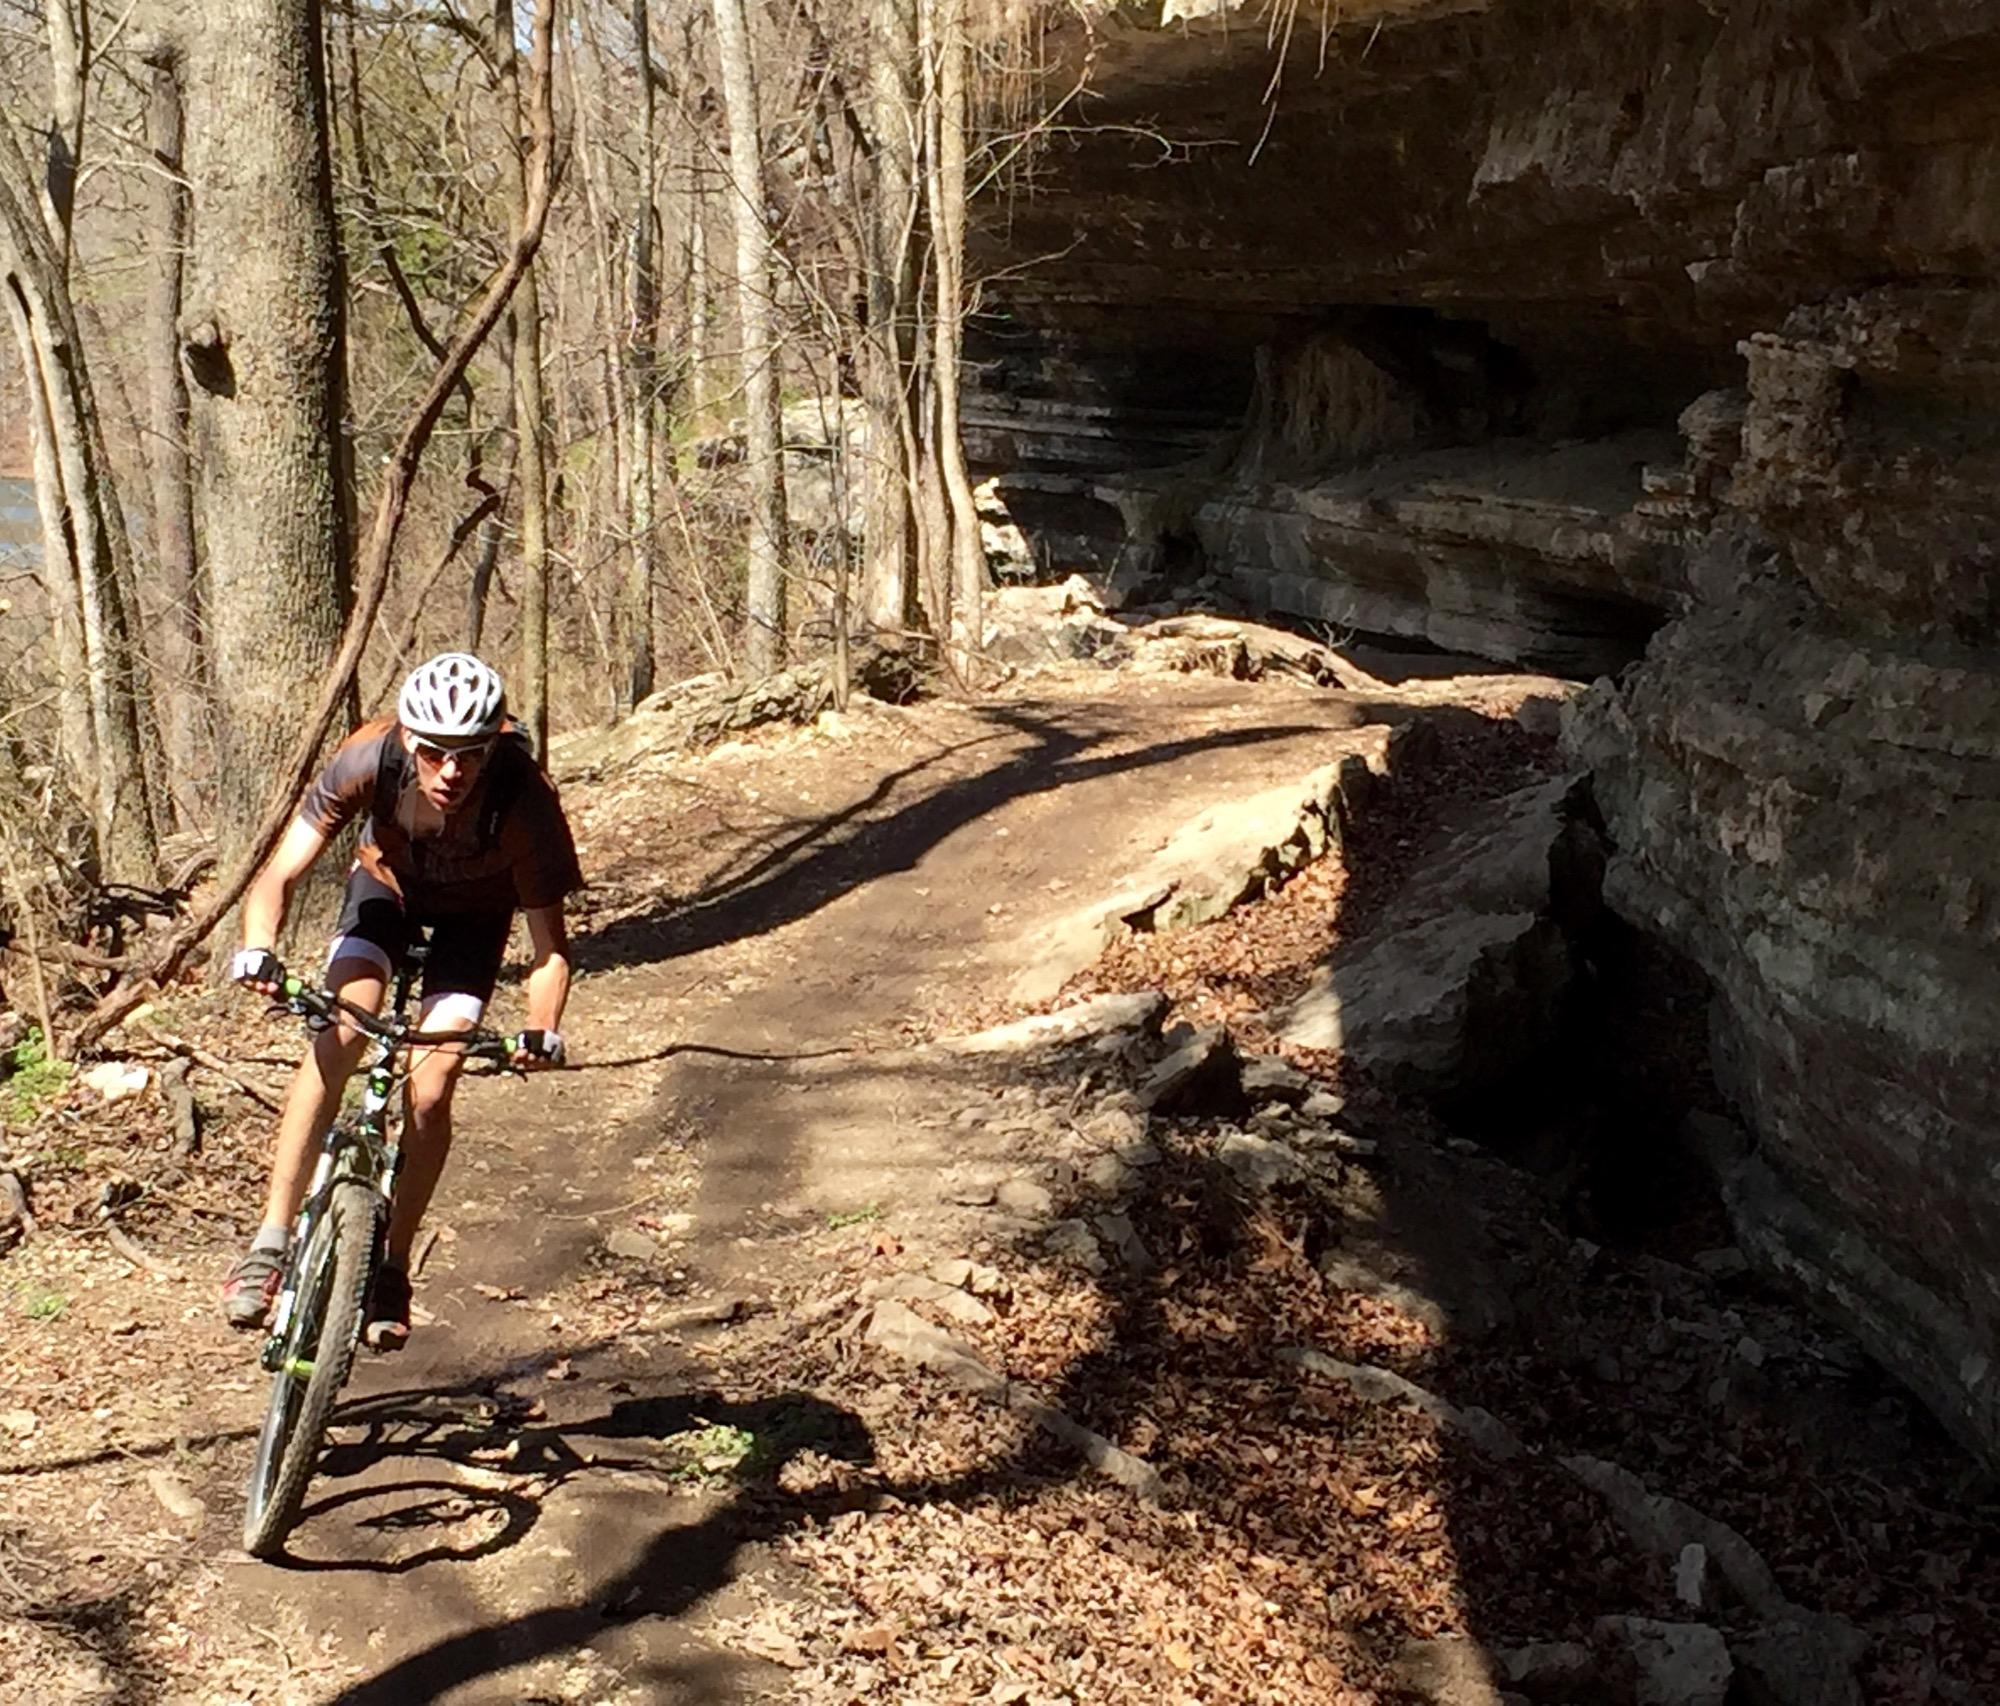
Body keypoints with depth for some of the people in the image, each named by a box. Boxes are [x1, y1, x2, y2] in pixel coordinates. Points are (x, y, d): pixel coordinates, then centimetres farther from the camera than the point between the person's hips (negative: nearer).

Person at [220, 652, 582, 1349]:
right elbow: (279, 874, -30)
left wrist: (542, 1029, -46)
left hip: (475, 910, -1)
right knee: (337, 1038, -22)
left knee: (431, 1089, -14)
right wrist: (258, 949, -49)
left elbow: (548, 942, -30)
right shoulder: (370, 759, -34)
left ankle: (392, 1269, 4)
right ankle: (270, 1244, -16)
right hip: (387, 881, 1)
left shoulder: (525, 798, -36)